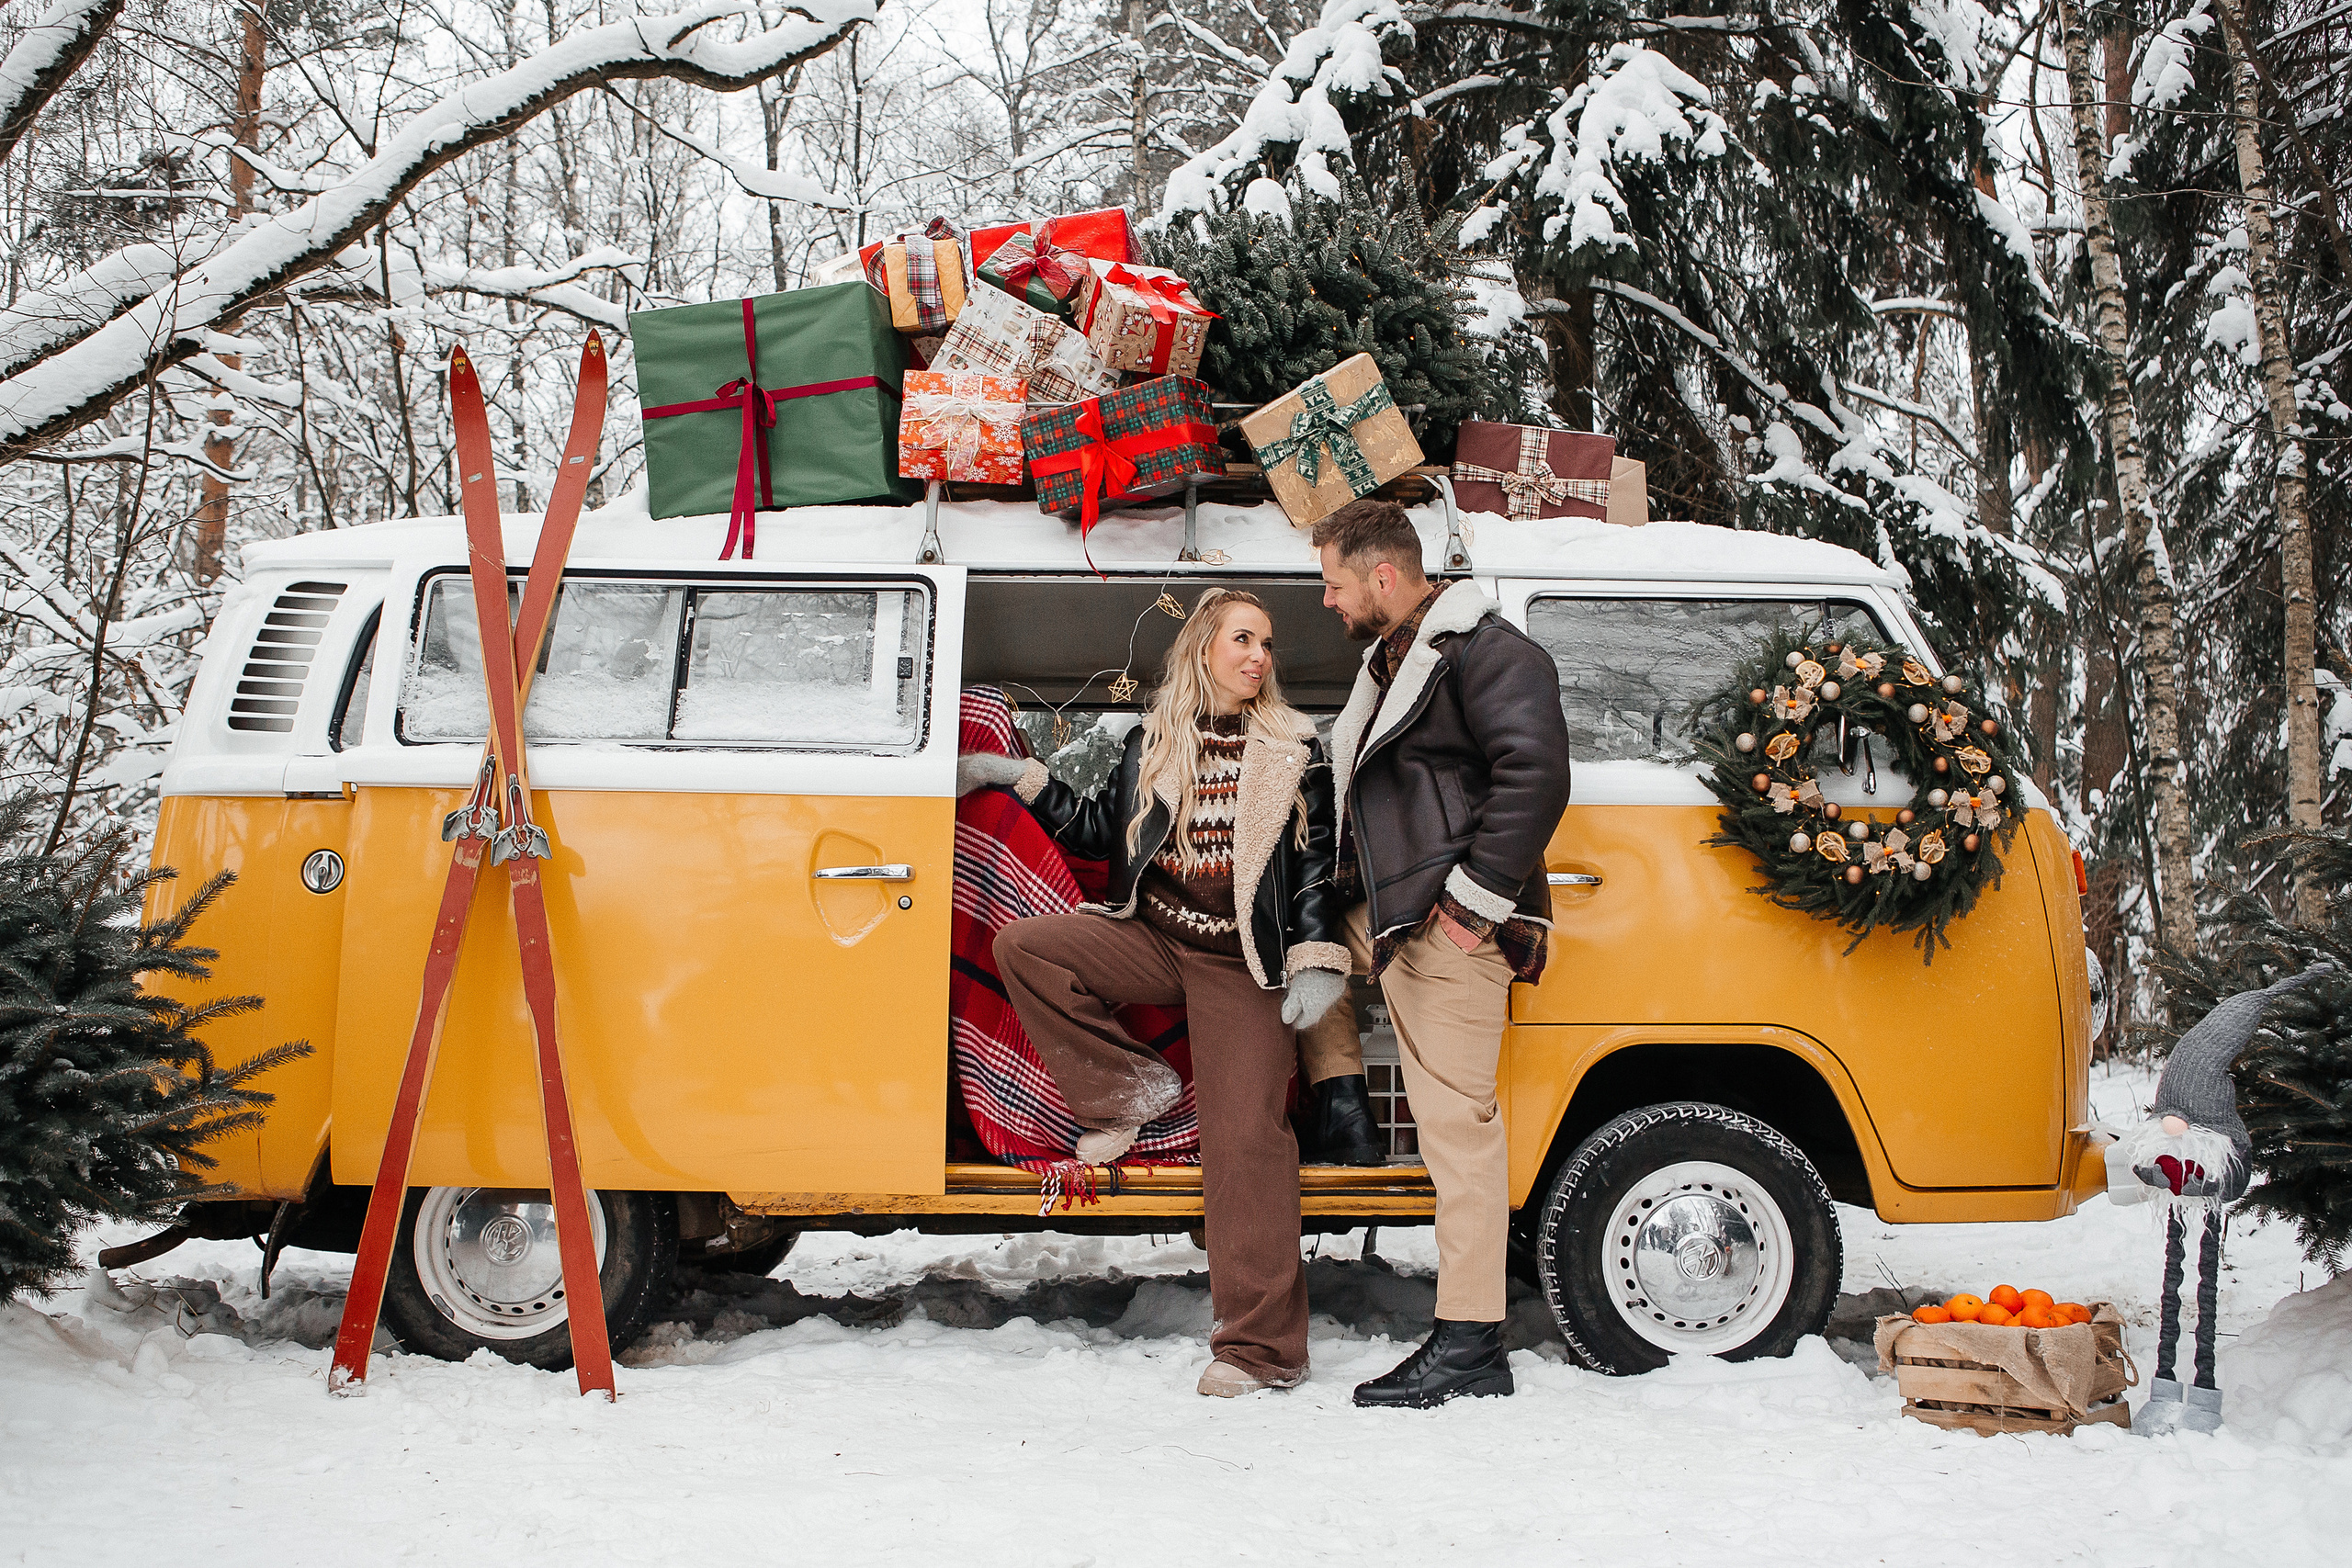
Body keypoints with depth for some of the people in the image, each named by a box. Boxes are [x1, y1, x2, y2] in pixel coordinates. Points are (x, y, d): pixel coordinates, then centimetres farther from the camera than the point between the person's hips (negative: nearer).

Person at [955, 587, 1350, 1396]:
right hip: (1152, 937, 3)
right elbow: (1101, 831, 17)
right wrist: (1021, 779, 9)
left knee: (1246, 1135, -12)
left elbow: (1316, 867, 0)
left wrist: (1317, 966, -9)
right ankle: (1129, 1089, -2)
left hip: (1244, 964, -3)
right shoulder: (1152, 744, 8)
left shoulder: (1294, 753, 2)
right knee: (1024, 947, -18)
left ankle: (1262, 1345, -9)